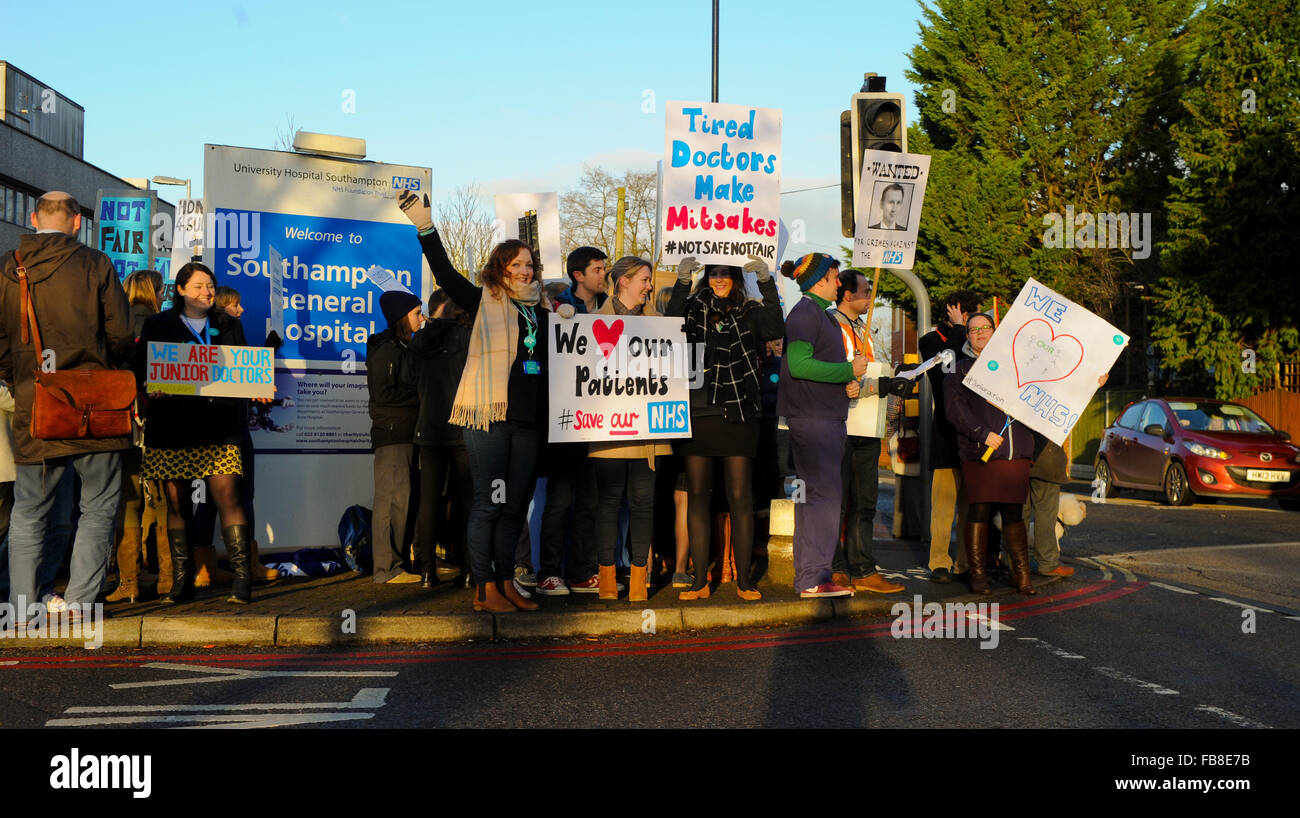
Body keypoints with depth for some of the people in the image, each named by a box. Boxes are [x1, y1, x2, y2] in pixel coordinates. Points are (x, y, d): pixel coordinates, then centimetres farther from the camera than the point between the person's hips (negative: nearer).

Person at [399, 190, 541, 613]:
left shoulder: (540, 313, 17)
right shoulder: (484, 303, 2)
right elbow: (446, 274, -9)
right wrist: (425, 228, -17)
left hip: (527, 421, 6)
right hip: (489, 418, -5)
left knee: (515, 505, 9)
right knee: (488, 503, -3)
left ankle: (506, 583, 18)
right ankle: (484, 589, 3)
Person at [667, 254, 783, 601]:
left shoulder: (749, 312, 8)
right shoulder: (694, 307, 9)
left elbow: (775, 328, -12)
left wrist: (766, 282, -20)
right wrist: (682, 284, -21)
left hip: (738, 414, -1)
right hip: (697, 412, 1)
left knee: (740, 497, 0)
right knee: (697, 496, 3)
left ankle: (744, 579, 8)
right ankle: (700, 580, 10)